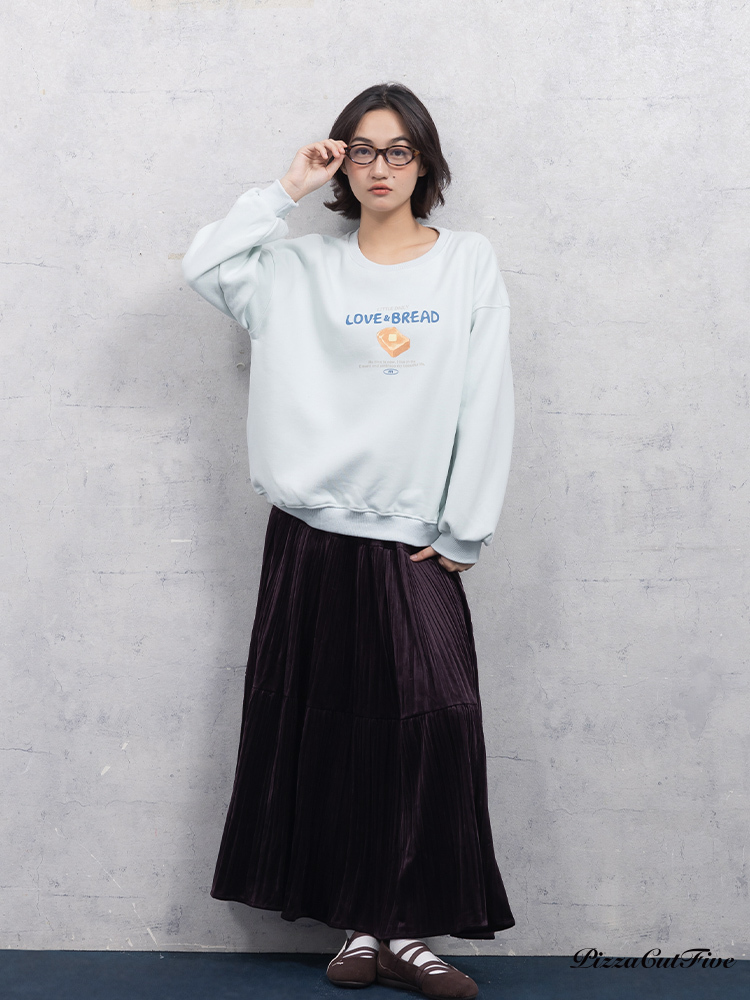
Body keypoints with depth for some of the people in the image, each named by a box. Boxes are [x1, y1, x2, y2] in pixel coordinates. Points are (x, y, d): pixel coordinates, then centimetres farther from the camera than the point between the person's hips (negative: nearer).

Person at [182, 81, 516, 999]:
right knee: (330, 731, 3)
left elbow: (487, 405, 1)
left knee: (435, 721, -13)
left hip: (414, 542, -1)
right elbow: (204, 265, -5)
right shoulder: (304, 269, 10)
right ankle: (367, 923, 14)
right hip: (311, 535, 2)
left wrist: (463, 535, -4)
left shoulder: (469, 263, 6)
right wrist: (287, 192, -2)